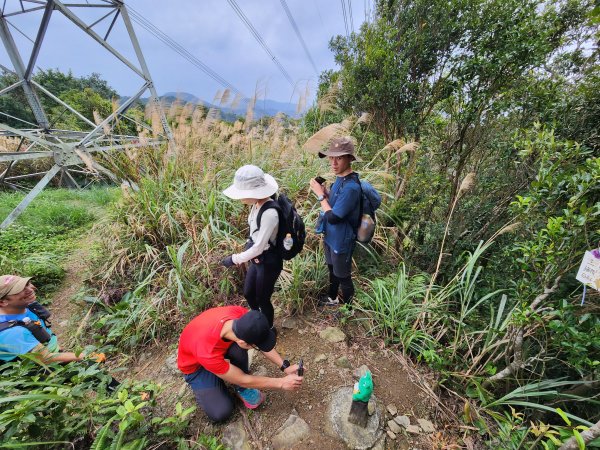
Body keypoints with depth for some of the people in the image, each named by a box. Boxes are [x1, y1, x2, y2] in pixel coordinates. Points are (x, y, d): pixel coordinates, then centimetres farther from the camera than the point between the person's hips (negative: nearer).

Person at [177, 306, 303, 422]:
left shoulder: (242, 315, -32)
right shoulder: (208, 351, -42)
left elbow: (263, 341, -13)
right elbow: (242, 380, -28)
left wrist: (285, 366, -20)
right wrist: (282, 383, -22)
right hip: (196, 365, -4)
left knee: (237, 350, -28)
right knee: (220, 412, -16)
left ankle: (241, 388, -2)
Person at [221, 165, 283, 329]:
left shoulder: (270, 213, -33)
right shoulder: (257, 204, -6)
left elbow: (259, 247, -27)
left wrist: (235, 259, -17)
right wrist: (246, 251, 4)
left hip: (269, 262, -8)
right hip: (257, 259, 8)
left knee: (262, 299, 15)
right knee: (248, 293, 26)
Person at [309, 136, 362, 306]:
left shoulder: (351, 186, -29)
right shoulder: (340, 178, 0)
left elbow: (333, 217, -28)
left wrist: (320, 195, -20)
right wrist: (325, 192, -6)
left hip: (341, 241, -9)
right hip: (331, 236, 9)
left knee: (343, 276, 14)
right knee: (333, 271, 28)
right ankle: (332, 298, 51)